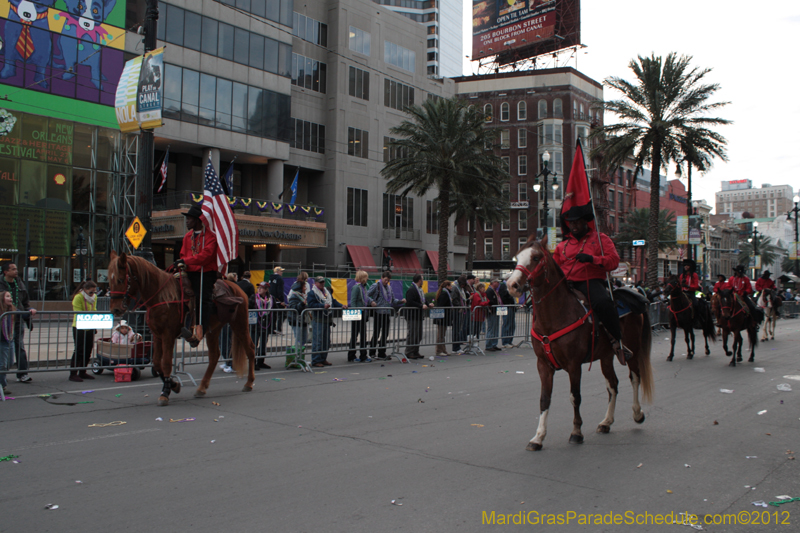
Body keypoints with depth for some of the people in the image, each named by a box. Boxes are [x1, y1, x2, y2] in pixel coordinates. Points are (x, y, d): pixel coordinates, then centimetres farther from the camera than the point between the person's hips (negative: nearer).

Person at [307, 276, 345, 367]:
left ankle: (323, 359, 21)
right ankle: (316, 360, -4)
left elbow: (333, 302, 21)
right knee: (317, 341, -9)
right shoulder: (312, 293, -6)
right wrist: (323, 306, -23)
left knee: (326, 341, 12)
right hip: (318, 320, -8)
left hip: (327, 320, 8)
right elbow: (311, 305, -17)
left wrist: (341, 306, 5)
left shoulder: (327, 292, 19)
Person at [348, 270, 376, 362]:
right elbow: (353, 301, -17)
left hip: (363, 313, 8)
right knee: (354, 335, 1)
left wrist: (371, 301, 5)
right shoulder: (356, 287, -14)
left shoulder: (363, 287, 10)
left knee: (363, 335, 11)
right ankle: (351, 357, 12)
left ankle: (363, 356, 19)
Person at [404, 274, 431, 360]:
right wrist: (421, 306, -22)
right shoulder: (411, 290, -15)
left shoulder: (420, 290, 17)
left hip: (418, 316, 10)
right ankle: (409, 353, 0)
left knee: (418, 335, 13)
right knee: (412, 334, -7)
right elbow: (410, 302, -24)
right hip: (412, 316, -10)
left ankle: (415, 352, 21)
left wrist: (428, 304, 5)